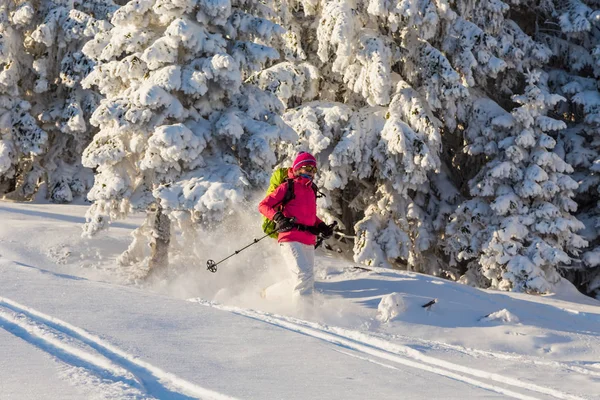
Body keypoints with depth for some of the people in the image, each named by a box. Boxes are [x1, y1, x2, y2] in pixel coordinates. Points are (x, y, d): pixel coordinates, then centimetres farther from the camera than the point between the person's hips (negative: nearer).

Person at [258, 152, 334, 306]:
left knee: (307, 280, 11)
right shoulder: (287, 187, 0)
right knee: (304, 275, -22)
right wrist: (278, 217, -20)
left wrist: (321, 226, 16)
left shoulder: (311, 191, 21)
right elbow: (263, 205, -3)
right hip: (291, 239, -8)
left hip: (308, 242, 8)